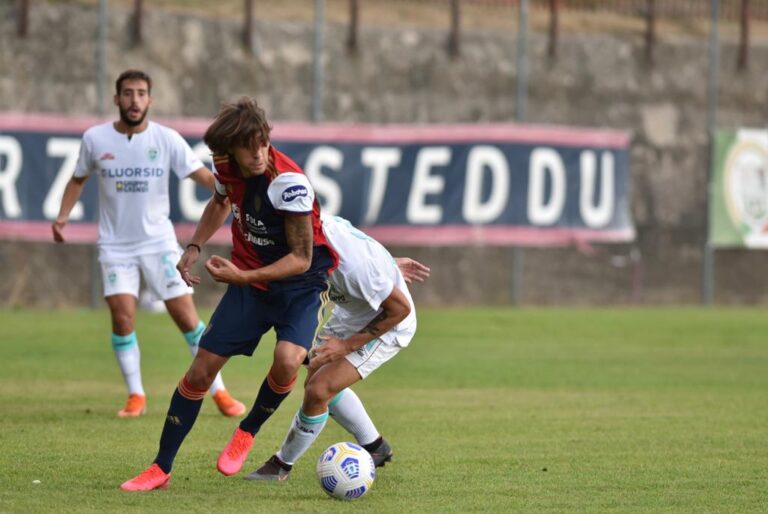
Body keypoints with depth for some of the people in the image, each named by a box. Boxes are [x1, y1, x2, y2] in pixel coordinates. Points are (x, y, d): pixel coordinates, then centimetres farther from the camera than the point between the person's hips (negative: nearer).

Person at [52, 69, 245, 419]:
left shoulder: (166, 139, -7)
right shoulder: (95, 139, -3)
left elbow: (203, 176, -11)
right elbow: (79, 179, 13)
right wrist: (62, 216, 0)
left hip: (159, 243, -1)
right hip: (115, 245, 1)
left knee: (186, 316, -4)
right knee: (122, 318, -11)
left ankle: (219, 393, 6)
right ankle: (136, 396, 4)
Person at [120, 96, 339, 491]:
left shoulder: (289, 182, -28)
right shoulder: (227, 169, -9)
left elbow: (301, 259, -24)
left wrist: (242, 277, -30)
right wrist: (194, 247, 7)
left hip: (299, 284, -5)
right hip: (248, 281, 5)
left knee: (286, 360, -31)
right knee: (201, 369, 0)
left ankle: (248, 430, 0)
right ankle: (161, 469, 12)